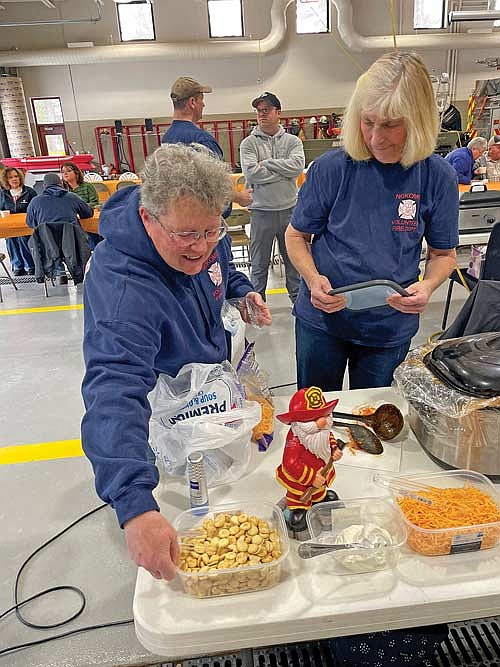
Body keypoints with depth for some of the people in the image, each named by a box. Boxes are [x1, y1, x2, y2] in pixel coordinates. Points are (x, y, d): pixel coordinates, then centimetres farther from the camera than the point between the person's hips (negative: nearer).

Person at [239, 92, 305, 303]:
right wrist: (284, 171, -12)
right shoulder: (249, 143, 0)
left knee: (294, 259, 14)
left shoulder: (292, 141, 4)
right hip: (262, 212, -1)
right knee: (259, 264, 9)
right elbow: (251, 173, -16)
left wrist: (267, 163, -13)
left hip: (289, 209, 2)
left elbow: (297, 165, -15)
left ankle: (298, 298, 29)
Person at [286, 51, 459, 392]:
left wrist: (427, 286, -19)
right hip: (321, 319, 0)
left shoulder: (437, 176, -9)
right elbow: (296, 235, -1)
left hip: (392, 327, 1)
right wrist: (313, 278, -20)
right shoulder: (332, 168, -12)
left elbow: (444, 253, 2)